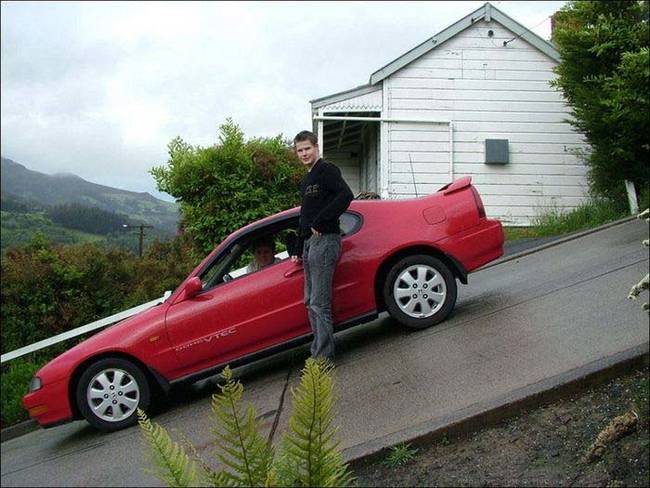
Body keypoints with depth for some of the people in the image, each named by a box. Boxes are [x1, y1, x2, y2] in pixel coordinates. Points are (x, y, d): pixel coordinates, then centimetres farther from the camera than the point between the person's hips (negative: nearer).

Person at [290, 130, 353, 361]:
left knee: (319, 303, -11)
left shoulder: (327, 170, -6)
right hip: (310, 242, 10)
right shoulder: (306, 181, 23)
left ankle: (324, 357, -7)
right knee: (310, 302, 12)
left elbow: (346, 195, -23)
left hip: (325, 240, -10)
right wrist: (298, 251, 24)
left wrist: (320, 223, -20)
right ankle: (318, 351, 20)